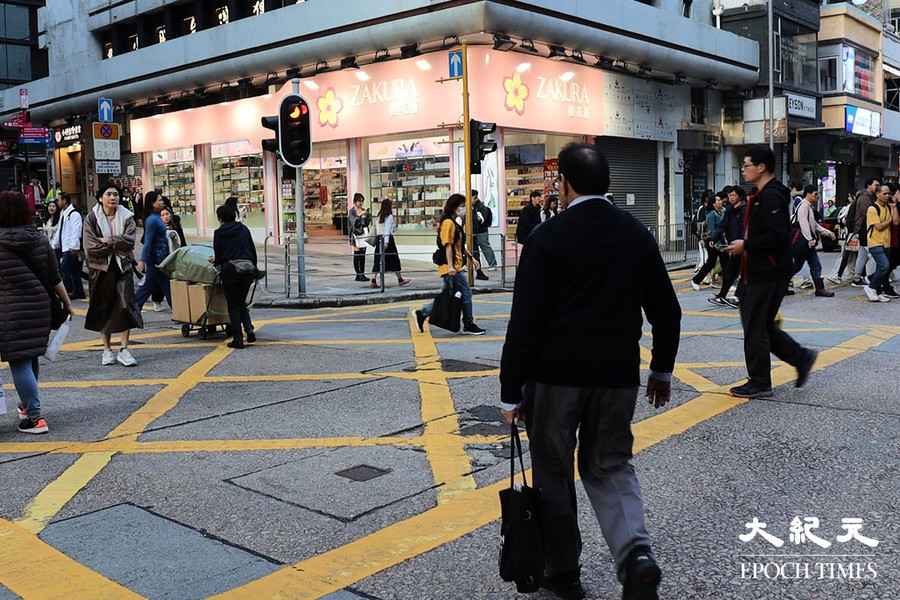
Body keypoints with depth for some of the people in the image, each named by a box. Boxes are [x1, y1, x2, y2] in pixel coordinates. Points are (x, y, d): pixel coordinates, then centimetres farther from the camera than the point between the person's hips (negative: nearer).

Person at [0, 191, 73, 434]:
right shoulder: (39, 239, 4)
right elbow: (54, 277, 8)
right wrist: (67, 302, 18)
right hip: (39, 305, 6)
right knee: (31, 357, 21)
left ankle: (34, 416, -5)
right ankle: (27, 405, 38)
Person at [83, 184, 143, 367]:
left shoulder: (126, 217, 3)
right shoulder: (91, 218, -1)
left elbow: (129, 241, -12)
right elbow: (90, 247, -11)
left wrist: (107, 241, -13)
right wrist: (117, 245, -10)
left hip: (123, 267, 1)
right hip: (101, 269, 0)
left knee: (126, 305, -6)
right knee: (104, 309, 5)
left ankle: (123, 349, 0)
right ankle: (107, 350, 16)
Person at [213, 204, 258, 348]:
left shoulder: (219, 233, -1)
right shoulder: (244, 229, 9)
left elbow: (218, 255, 3)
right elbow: (253, 250, 11)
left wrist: (216, 263, 25)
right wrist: (253, 267, 21)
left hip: (230, 270, -4)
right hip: (248, 270, 4)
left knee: (233, 305, 5)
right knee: (242, 302, 18)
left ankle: (238, 339, 2)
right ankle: (249, 330, 0)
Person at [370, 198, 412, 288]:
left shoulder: (379, 216, 12)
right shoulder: (389, 217, -8)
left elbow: (376, 230, 9)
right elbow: (387, 230, -15)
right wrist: (386, 242, -19)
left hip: (379, 238, 7)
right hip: (388, 238, -7)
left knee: (378, 260, 5)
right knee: (394, 259, 3)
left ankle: (373, 281, -2)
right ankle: (400, 280, 11)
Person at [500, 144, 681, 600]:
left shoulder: (547, 237, -10)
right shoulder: (637, 233, 5)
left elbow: (525, 321, -13)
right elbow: (666, 310, 9)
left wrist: (511, 392, -7)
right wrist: (662, 370, 22)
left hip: (555, 375, -4)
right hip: (618, 375, 4)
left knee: (554, 474, 12)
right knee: (610, 467, 16)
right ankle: (636, 555, -5)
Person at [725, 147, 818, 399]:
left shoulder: (772, 197, -17)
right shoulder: (761, 196, 16)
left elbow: (777, 236, -25)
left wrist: (746, 245, -17)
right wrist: (742, 245, 10)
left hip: (769, 274, -10)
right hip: (757, 273, 10)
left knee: (756, 327, -2)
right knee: (762, 325, 16)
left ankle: (759, 384, 9)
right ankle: (801, 357, 25)